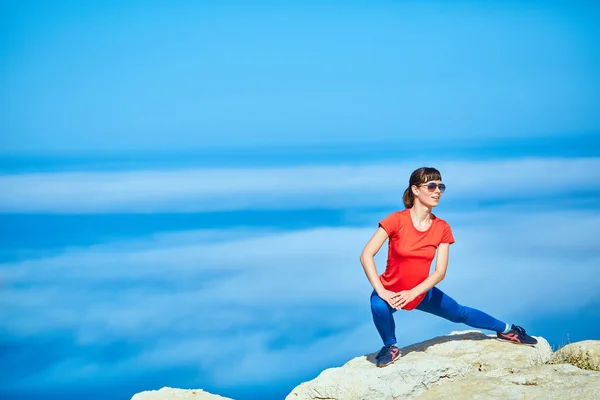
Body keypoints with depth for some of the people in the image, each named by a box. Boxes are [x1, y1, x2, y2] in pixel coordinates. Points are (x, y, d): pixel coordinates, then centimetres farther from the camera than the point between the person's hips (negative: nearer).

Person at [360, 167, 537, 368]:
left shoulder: (442, 228, -10)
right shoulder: (397, 220, -22)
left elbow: (440, 272, -11)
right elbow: (366, 255, -24)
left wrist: (412, 293, -24)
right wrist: (380, 291, -31)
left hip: (421, 292, 4)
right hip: (390, 291, -4)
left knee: (459, 313, 20)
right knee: (379, 306, -36)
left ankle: (506, 330, 46)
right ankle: (391, 346, -5)